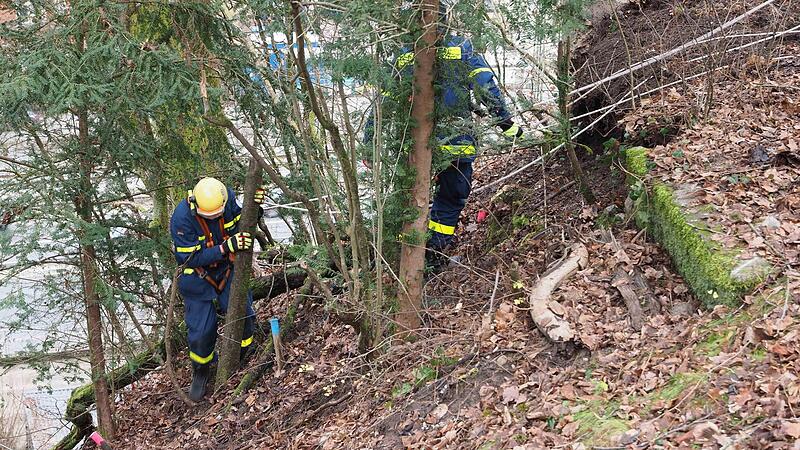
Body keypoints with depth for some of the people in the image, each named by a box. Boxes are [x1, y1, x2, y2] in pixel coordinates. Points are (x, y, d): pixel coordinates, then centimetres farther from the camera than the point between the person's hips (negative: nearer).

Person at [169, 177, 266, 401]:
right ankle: (200, 373, 29)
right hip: (198, 277, -3)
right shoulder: (182, 218, -32)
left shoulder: (228, 198, -21)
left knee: (243, 316, -4)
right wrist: (225, 248, -39)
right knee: (201, 331, -1)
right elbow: (191, 259, -29)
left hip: (227, 268, 3)